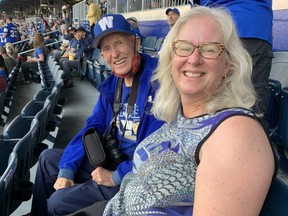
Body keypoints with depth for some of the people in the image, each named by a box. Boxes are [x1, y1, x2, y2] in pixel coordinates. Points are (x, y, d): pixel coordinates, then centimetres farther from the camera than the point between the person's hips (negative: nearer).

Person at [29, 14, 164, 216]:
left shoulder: (158, 81, -23)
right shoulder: (113, 83, 4)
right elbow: (93, 126, 7)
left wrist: (117, 177, -20)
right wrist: (66, 170, -2)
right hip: (110, 159, 8)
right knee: (48, 158, 15)